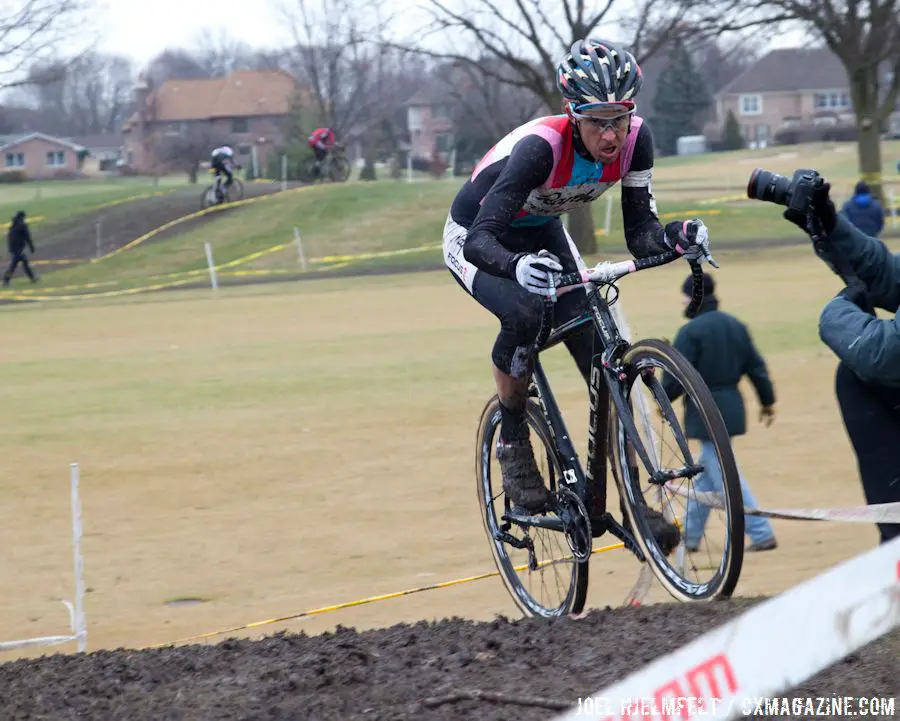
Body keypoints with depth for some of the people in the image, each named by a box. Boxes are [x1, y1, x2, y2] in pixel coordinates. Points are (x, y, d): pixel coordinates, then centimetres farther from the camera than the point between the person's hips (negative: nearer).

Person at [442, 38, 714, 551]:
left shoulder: (635, 140, -24)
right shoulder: (541, 146, -39)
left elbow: (639, 233, -20)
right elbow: (482, 239, -43)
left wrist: (673, 238, -42)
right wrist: (517, 267, -64)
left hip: (541, 235, 5)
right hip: (475, 239, -5)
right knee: (524, 313, -35)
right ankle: (512, 442, -13)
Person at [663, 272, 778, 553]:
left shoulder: (690, 332, -15)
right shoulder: (735, 325, 7)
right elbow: (756, 366, 11)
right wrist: (767, 400, 20)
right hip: (732, 407, 8)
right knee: (706, 474, 17)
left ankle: (761, 534, -7)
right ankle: (690, 535, 24)